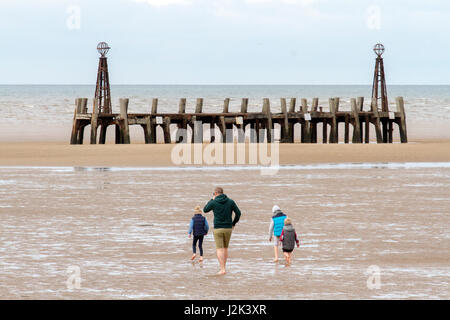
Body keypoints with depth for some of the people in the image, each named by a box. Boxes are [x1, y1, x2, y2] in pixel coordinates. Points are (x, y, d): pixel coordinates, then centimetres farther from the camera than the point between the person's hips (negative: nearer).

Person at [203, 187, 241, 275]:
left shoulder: (213, 202, -7)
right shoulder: (230, 202, 0)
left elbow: (205, 210, 11)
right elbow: (238, 213, -3)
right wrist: (233, 224, 10)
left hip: (218, 229, -3)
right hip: (228, 228, 3)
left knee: (219, 250, -3)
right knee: (225, 248, 19)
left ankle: (222, 269, -14)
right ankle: (223, 267, 24)